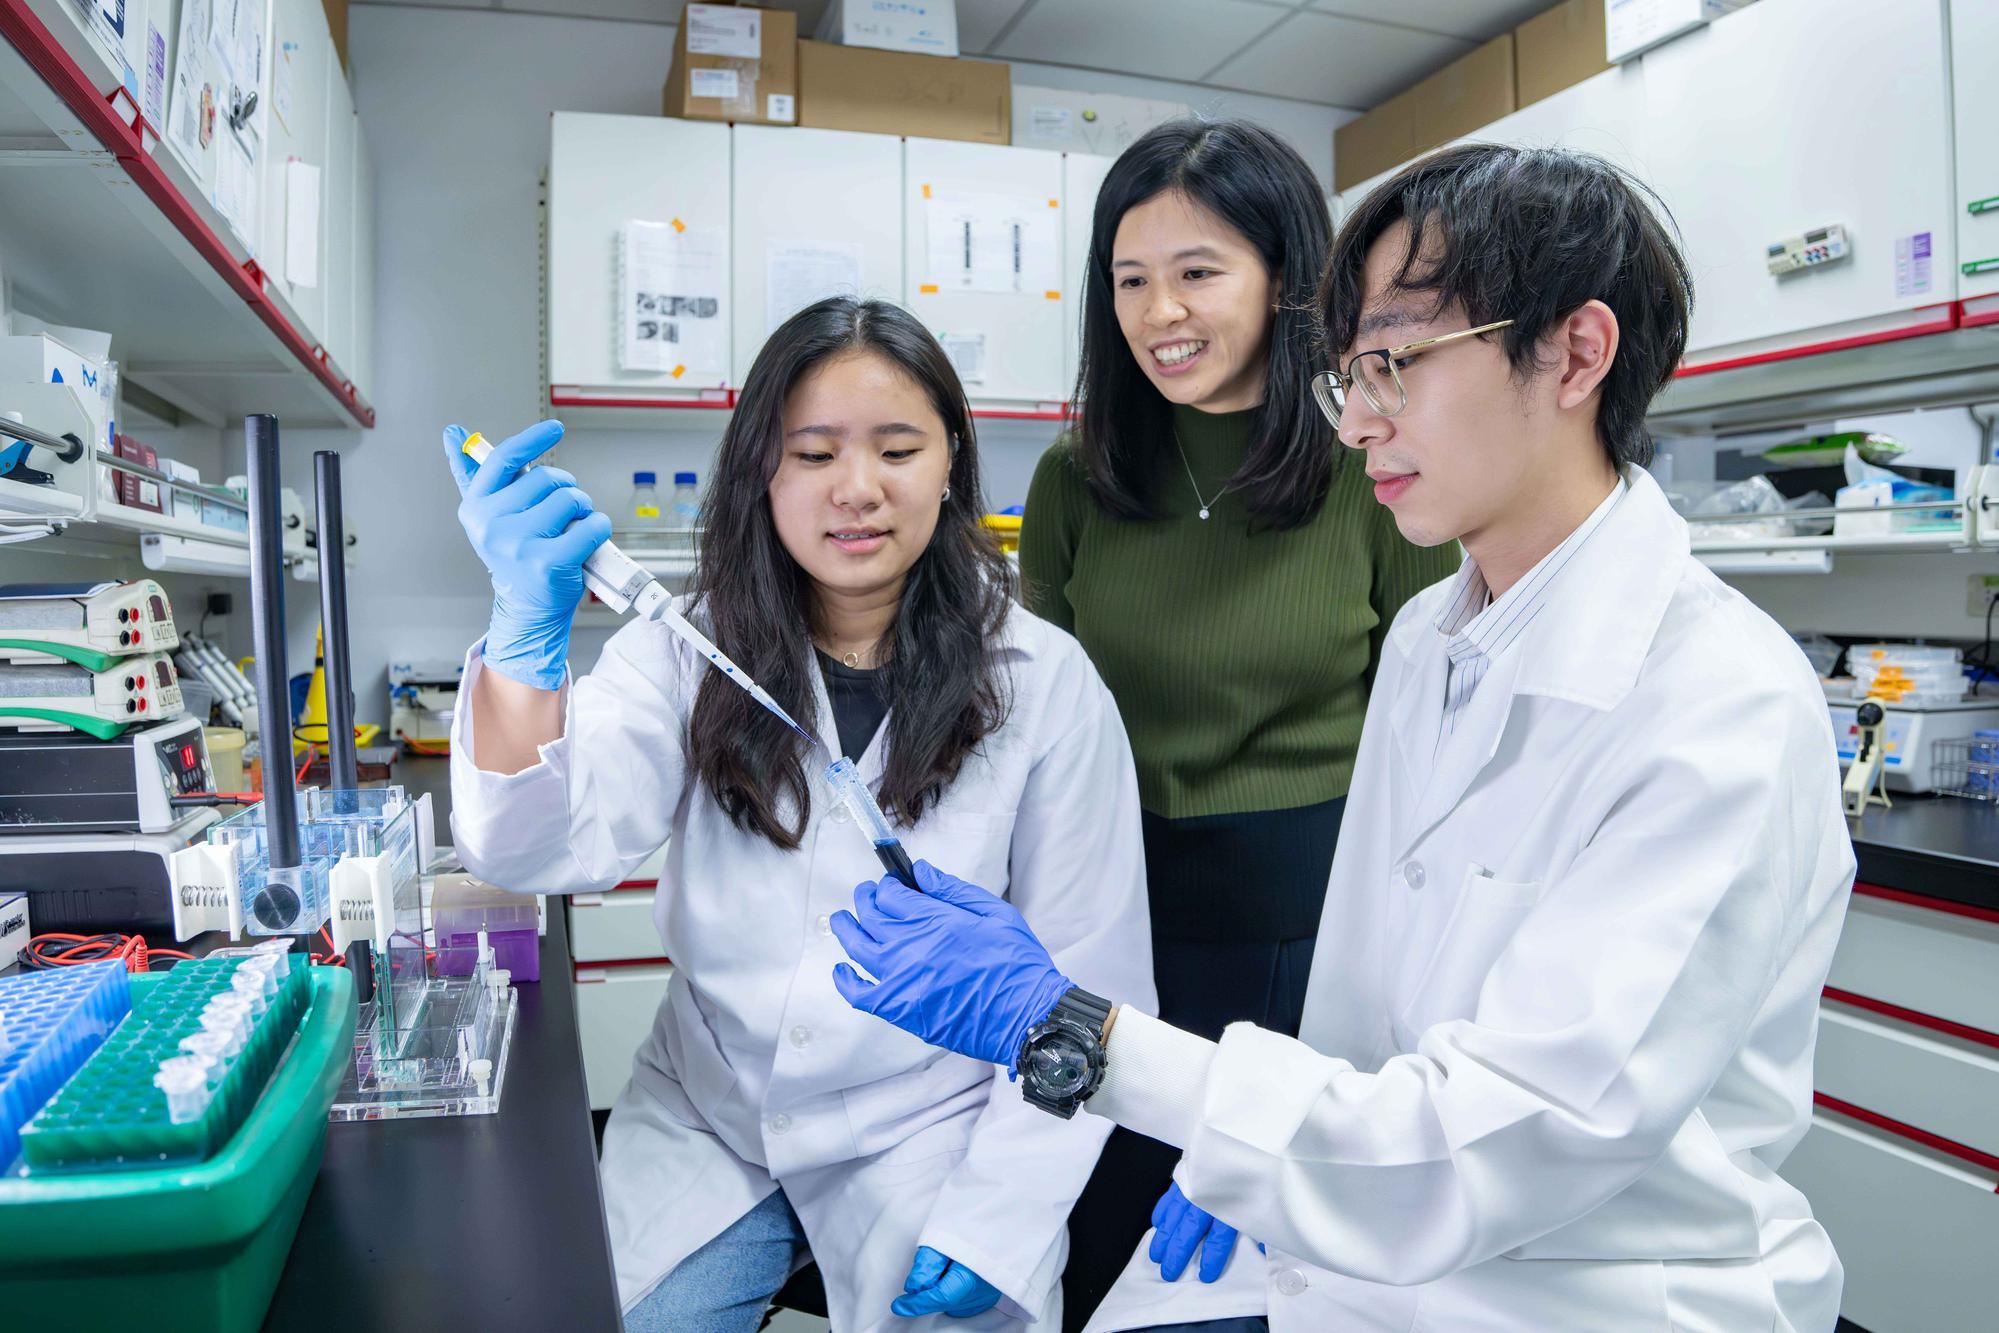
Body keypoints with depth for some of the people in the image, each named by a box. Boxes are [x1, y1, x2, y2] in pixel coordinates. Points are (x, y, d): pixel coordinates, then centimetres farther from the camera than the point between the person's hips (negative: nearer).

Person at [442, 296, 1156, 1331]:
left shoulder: (1045, 683, -10)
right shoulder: (690, 650, -5)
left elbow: (1085, 986, -8)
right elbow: (535, 848, -18)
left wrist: (994, 1217, -15)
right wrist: (526, 634, -36)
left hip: (932, 1140, -1)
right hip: (703, 1125, 2)